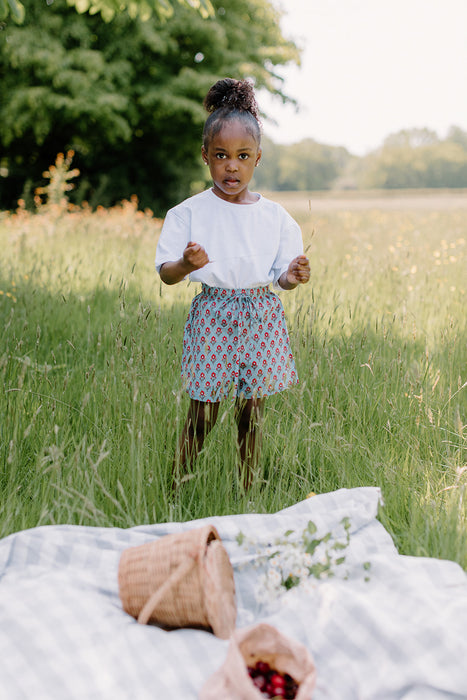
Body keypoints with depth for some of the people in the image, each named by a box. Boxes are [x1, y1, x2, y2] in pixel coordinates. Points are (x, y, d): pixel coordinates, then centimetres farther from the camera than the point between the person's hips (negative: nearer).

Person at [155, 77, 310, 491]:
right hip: (213, 314, -2)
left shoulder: (275, 216, 5)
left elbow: (280, 276, 7)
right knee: (202, 415, -1)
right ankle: (176, 489, 14)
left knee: (252, 415, 8)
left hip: (261, 315, 3)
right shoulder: (188, 213, -2)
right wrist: (185, 265, -25)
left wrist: (292, 277, -16)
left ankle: (248, 492, 20)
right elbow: (165, 273, -3)